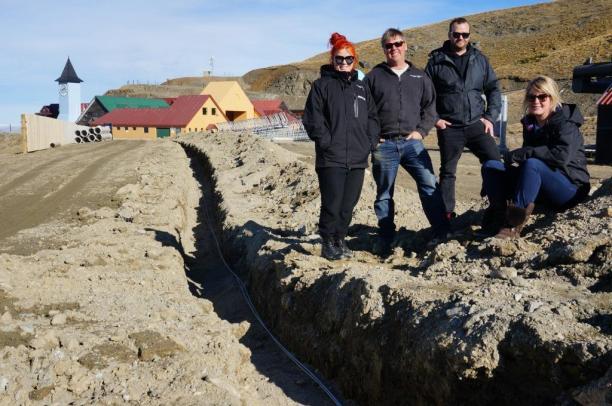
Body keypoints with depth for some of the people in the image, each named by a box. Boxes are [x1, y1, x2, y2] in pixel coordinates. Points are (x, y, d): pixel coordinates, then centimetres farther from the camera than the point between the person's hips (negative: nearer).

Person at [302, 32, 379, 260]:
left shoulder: (361, 87, 17)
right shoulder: (322, 85, 2)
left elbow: (372, 117, 20)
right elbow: (312, 118, -4)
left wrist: (369, 143, 7)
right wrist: (326, 142, -11)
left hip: (358, 158, 5)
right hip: (331, 159, -5)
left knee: (348, 205, 8)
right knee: (332, 205, -5)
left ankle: (340, 240, 23)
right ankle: (328, 244, 9)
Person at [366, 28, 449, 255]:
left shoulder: (419, 77, 12)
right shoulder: (374, 77, 7)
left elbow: (430, 107, 14)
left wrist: (421, 131, -1)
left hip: (412, 142, 1)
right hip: (383, 145, -1)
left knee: (430, 186, -10)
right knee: (384, 194, 6)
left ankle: (442, 234, -2)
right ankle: (386, 242, 15)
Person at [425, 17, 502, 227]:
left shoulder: (480, 59, 8)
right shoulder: (436, 61, 1)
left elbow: (493, 89, 11)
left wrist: (490, 117, 1)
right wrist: (434, 118, -4)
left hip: (477, 124, 2)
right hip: (449, 128, -2)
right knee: (447, 172, 5)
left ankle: (496, 208, 7)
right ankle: (447, 215, 15)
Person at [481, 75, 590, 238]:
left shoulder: (565, 123, -11)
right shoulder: (530, 123, 11)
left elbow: (562, 156, -28)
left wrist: (522, 153, -27)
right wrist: (514, 158, -11)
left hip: (570, 187, -7)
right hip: (540, 188, 7)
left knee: (532, 164, -37)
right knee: (490, 166, -7)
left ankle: (514, 226, -40)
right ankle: (499, 217, -26)